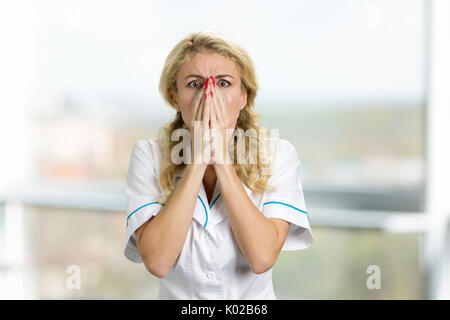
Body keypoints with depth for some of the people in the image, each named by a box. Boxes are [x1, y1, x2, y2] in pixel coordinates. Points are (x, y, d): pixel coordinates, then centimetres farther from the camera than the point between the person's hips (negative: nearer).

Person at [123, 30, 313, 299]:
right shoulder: (149, 156, -4)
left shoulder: (276, 156, -4)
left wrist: (221, 157, -16)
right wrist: (198, 157, -17)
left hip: (254, 297, 1)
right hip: (178, 295, 0)